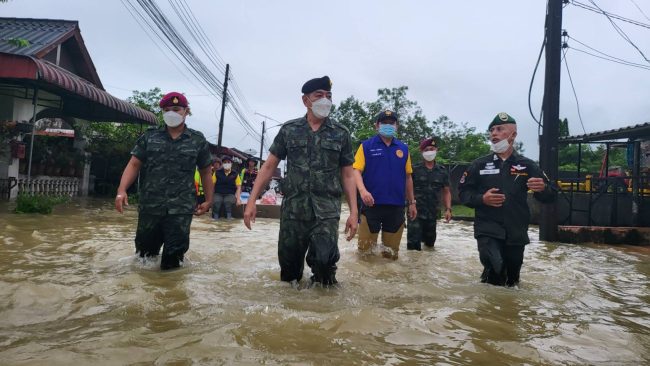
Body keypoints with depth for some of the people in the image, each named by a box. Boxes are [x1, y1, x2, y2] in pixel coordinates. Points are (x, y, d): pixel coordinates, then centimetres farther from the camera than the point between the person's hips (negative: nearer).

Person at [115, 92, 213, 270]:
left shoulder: (198, 140, 5)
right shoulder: (149, 137, 7)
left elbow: (206, 172, 11)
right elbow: (134, 165, 3)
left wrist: (208, 201, 10)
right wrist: (122, 190, -12)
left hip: (181, 208, -2)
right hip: (150, 206, 2)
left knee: (174, 253, 0)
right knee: (145, 249, 15)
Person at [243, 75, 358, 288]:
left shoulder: (341, 134, 5)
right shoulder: (288, 130, 6)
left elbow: (347, 175, 6)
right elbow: (269, 166, 7)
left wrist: (353, 212, -1)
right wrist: (252, 201, -1)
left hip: (326, 211, -1)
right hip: (292, 210, 1)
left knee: (324, 259, -20)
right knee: (288, 262, 10)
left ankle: (322, 284, 10)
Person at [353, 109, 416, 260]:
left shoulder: (403, 148, 12)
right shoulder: (366, 146, 2)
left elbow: (408, 177, 16)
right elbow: (357, 170, -6)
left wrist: (412, 203, 17)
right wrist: (363, 190, -25)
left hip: (396, 207, 3)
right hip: (371, 204, -3)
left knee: (391, 253, 10)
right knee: (366, 251, 1)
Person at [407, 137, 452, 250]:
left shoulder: (442, 171, 7)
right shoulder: (415, 169, -2)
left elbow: (446, 191, 11)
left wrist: (448, 209, 1)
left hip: (432, 213, 4)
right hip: (416, 212, -4)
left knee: (430, 243, 18)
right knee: (414, 245, -12)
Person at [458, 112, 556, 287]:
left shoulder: (527, 165, 4)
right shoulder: (480, 164, 4)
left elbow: (550, 196, 5)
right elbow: (463, 192, 5)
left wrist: (542, 188, -19)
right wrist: (482, 199, -15)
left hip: (516, 233, 2)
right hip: (488, 230, -2)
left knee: (511, 281, 14)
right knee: (494, 266, -26)